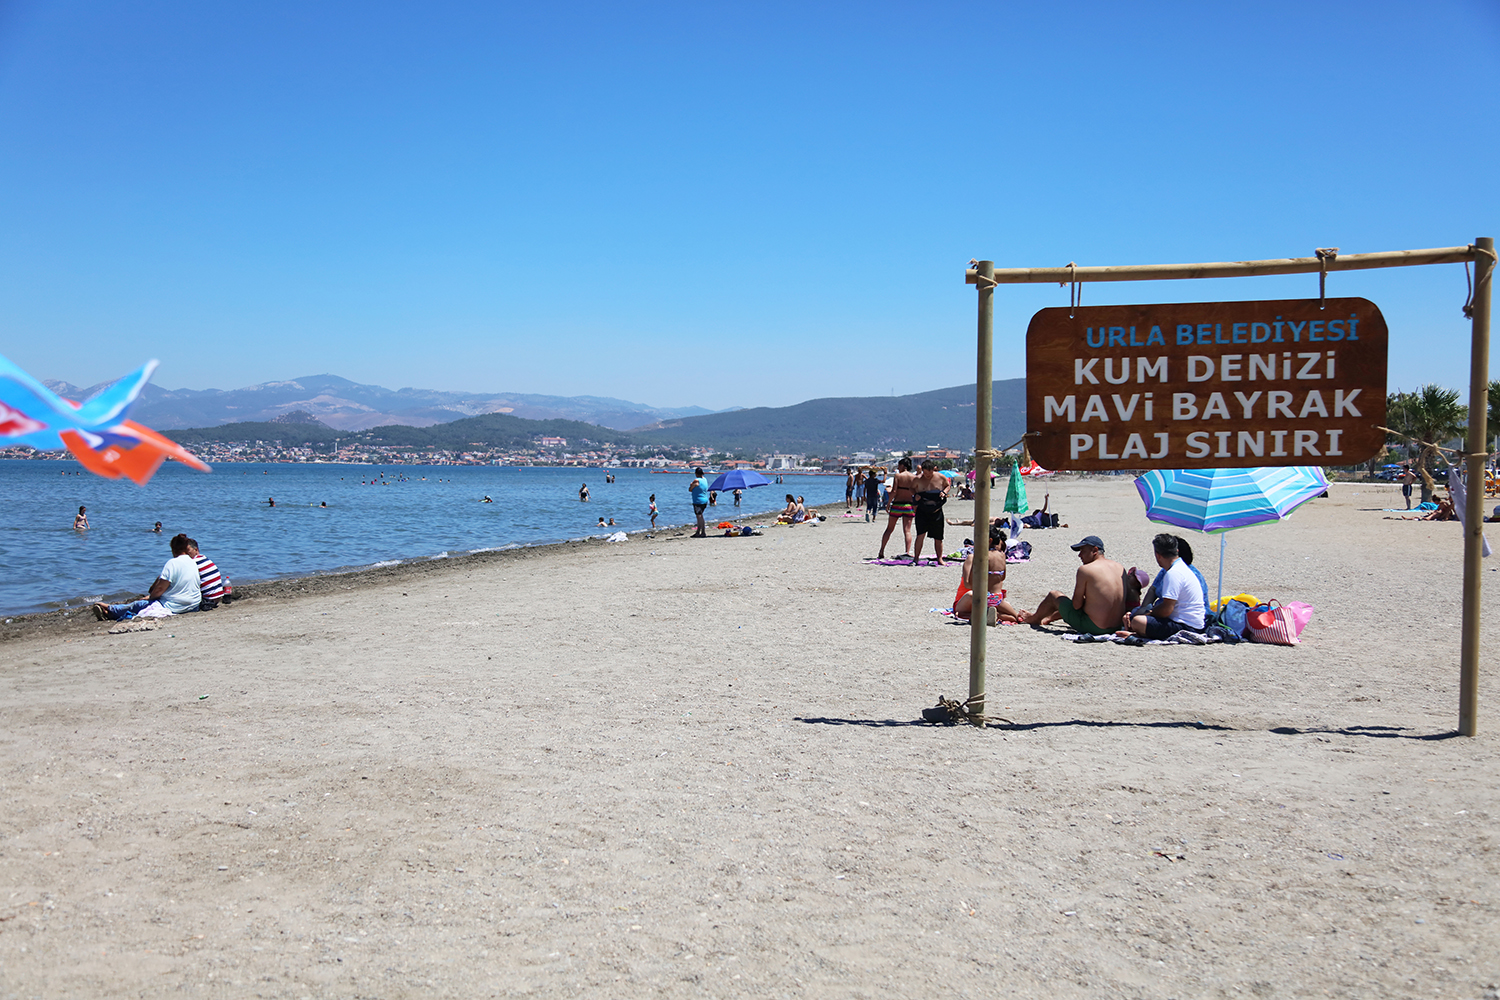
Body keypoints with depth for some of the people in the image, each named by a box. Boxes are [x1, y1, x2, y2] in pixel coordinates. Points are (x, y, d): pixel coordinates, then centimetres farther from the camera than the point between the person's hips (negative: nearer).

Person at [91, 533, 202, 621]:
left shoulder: (172, 563, -15)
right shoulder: (193, 563, 9)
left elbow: (160, 588, -15)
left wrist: (150, 596, 3)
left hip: (173, 607, -7)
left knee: (136, 605, 10)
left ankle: (109, 611, 23)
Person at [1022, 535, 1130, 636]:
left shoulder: (1085, 569, -15)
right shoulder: (1120, 568, 4)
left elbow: (1076, 605, -12)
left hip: (1092, 627, -7)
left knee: (1053, 595, 15)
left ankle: (1035, 618, 45)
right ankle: (1049, 618, 59)